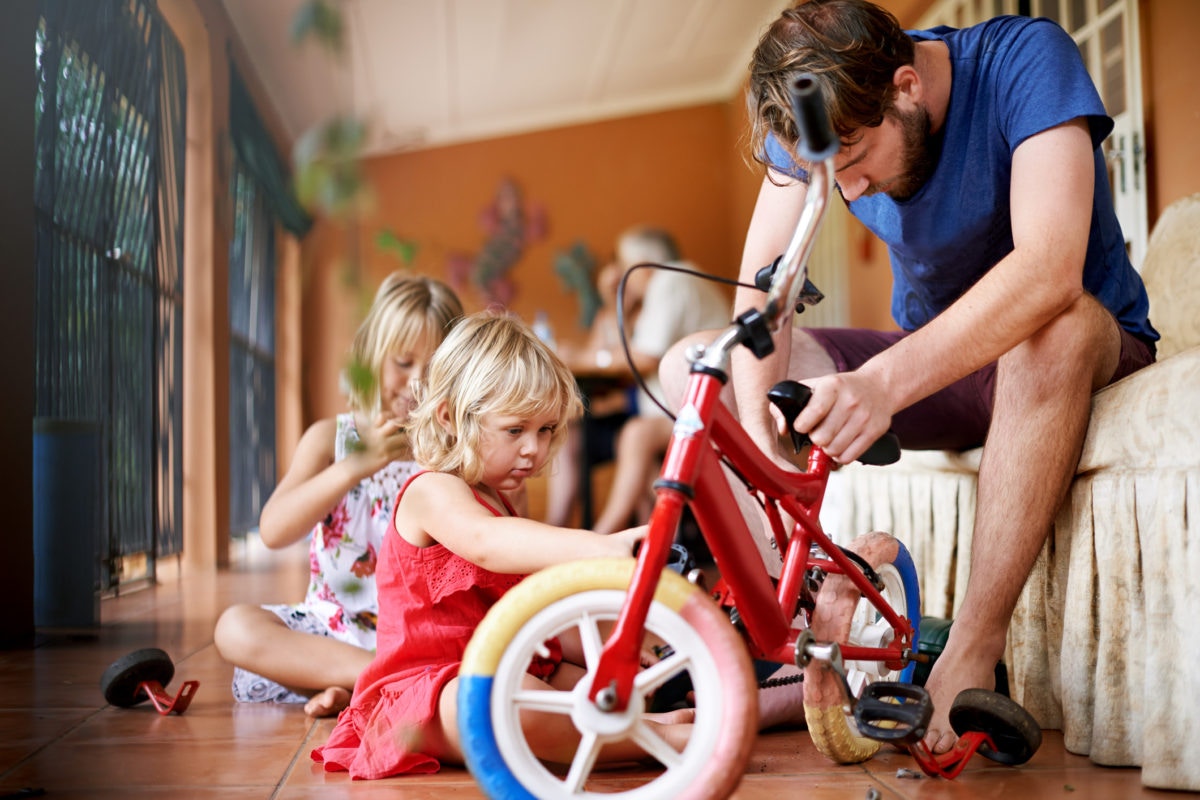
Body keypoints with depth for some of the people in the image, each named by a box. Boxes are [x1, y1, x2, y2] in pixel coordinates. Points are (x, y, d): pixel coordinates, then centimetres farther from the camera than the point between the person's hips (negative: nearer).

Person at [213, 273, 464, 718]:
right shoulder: (332, 438, 4)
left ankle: (350, 690, -28)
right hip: (333, 626, 1)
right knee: (236, 627, -25)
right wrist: (355, 466, -23)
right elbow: (273, 530, -13)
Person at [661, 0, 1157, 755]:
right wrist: (754, 411, -35)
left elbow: (1050, 269, -39)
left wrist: (887, 380, -52)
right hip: (930, 365, 5)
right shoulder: (823, 114, -10)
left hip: (1087, 352, -4)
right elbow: (762, 277, -16)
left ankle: (973, 655, -34)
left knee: (1056, 325, -42)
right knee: (691, 368, -11)